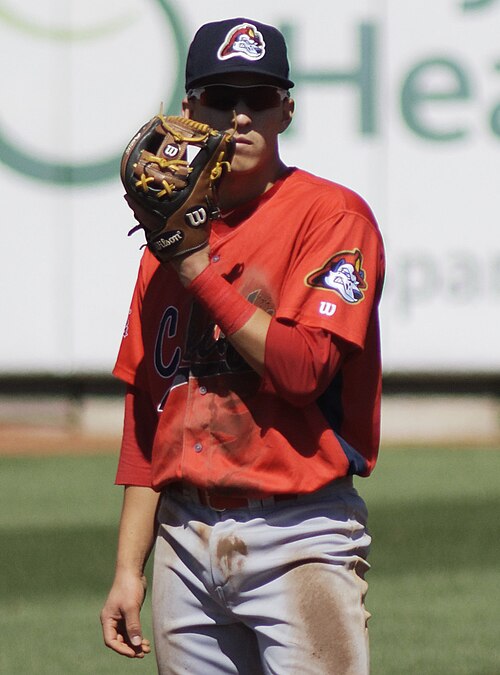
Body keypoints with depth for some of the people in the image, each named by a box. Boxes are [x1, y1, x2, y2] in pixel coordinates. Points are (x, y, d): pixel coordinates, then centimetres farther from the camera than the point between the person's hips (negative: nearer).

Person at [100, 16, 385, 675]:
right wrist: (128, 568, 11)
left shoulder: (332, 214, -4)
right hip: (184, 539, 6)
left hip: (297, 540, -6)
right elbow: (146, 413, 16)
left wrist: (196, 268, -13)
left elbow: (303, 368, -17)